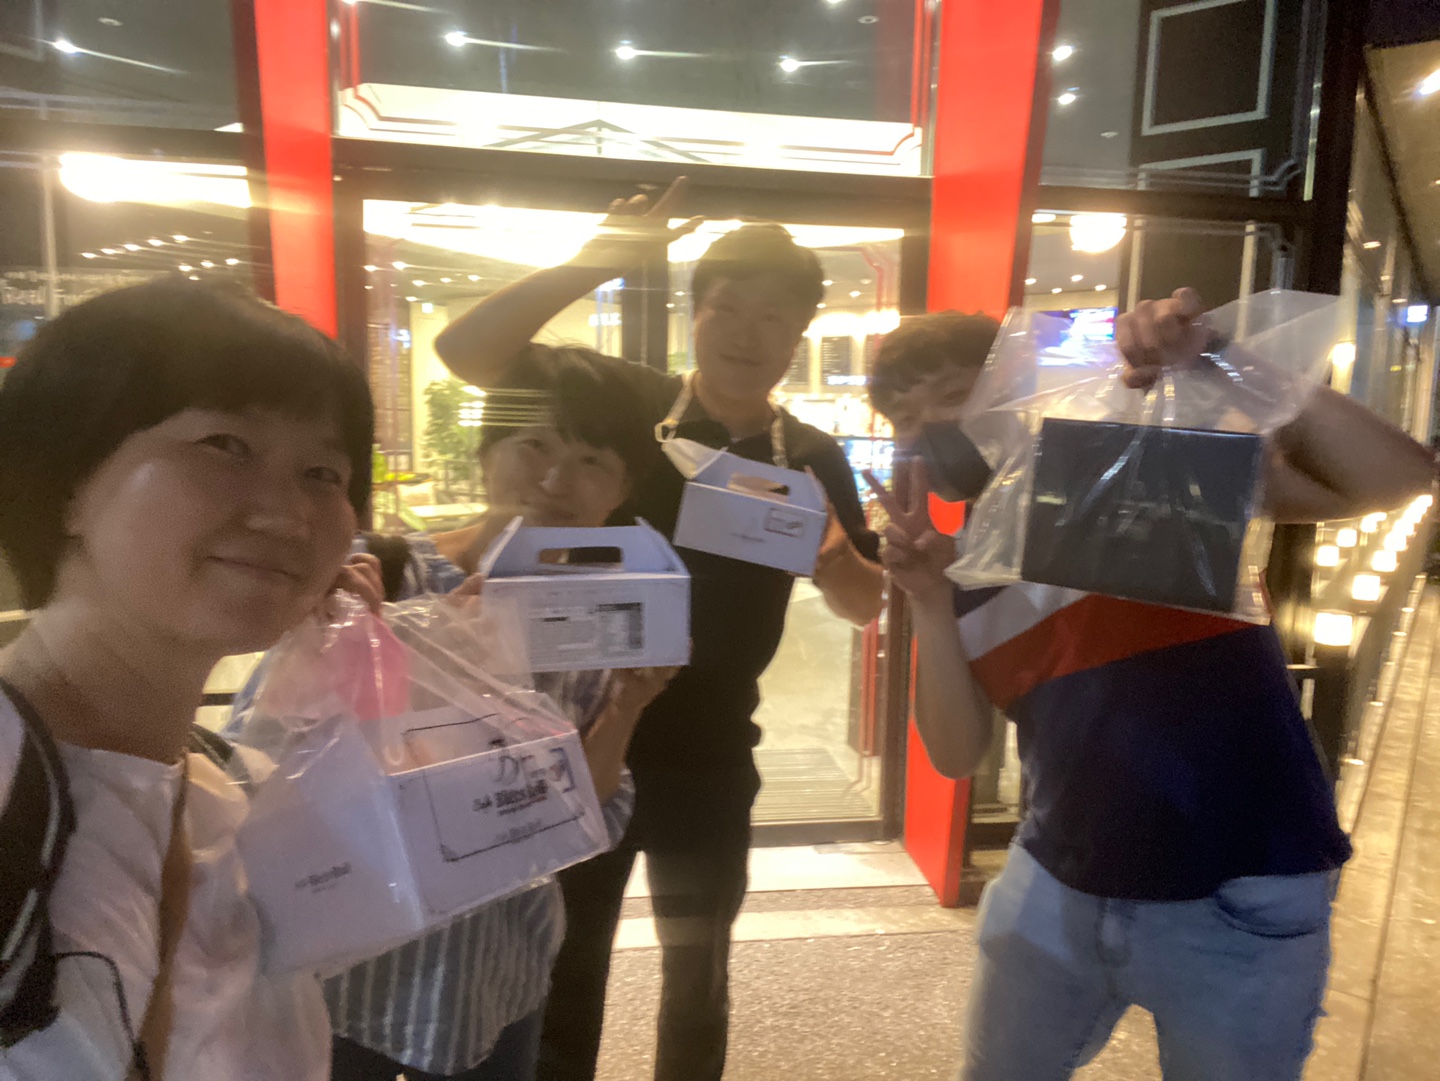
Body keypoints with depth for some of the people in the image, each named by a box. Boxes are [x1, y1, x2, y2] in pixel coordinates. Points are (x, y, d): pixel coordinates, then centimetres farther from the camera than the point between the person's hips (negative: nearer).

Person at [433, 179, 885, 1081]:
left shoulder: (812, 459, -1)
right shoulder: (620, 401, -8)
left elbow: (867, 605, 3)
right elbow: (465, 350, -16)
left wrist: (829, 552, -20)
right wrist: (595, 261, -27)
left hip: (708, 759, 2)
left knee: (697, 975, 20)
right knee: (564, 968, 16)